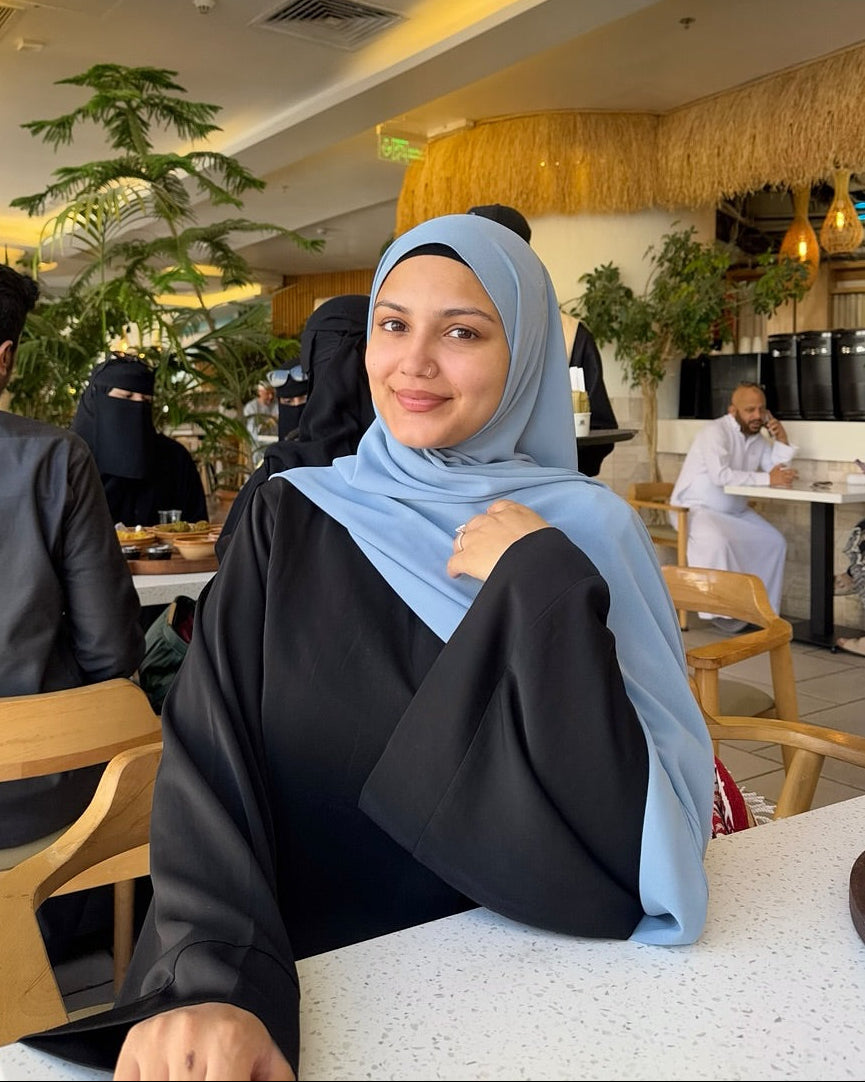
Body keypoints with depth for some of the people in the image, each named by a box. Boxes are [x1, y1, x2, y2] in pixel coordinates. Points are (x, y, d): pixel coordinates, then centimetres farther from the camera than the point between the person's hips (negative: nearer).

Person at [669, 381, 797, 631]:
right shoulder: (715, 432, -18)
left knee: (774, 541, -3)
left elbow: (778, 473, 1)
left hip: (735, 512, 8)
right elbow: (721, 475, -33)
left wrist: (782, 441, -10)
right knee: (718, 541, -35)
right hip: (695, 508, -8)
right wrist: (767, 479, -31)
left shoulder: (757, 436, 8)